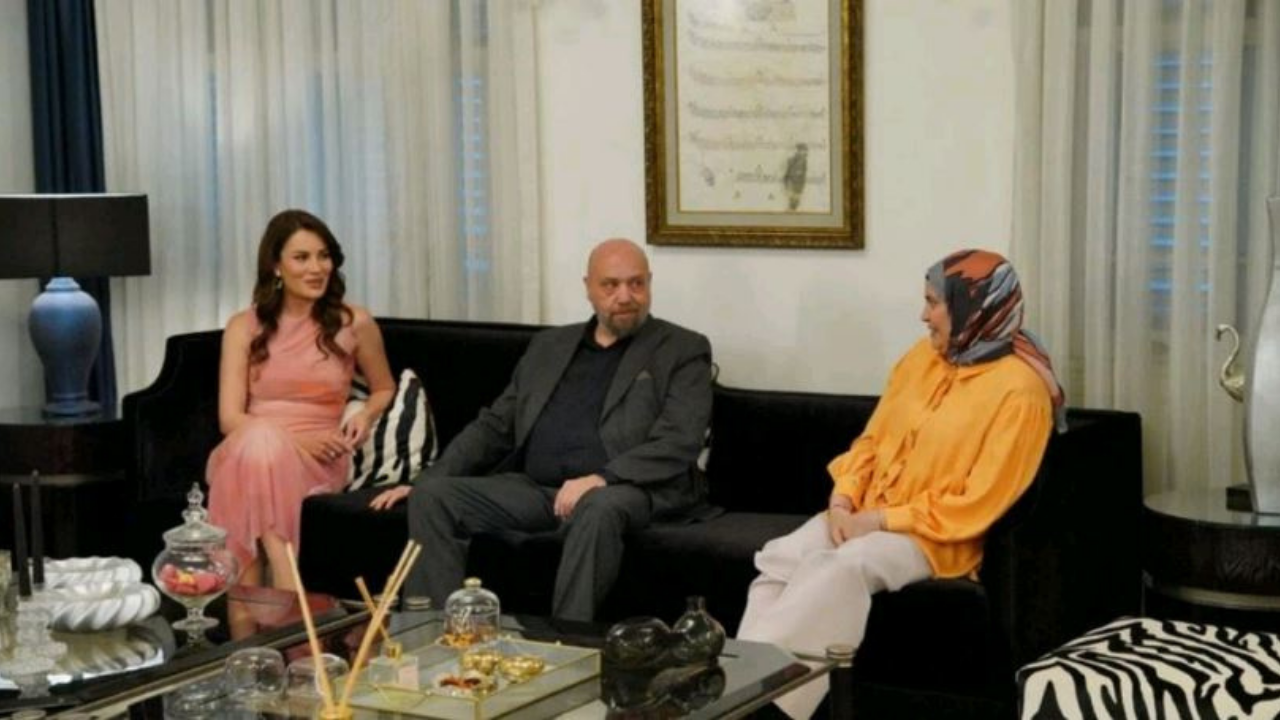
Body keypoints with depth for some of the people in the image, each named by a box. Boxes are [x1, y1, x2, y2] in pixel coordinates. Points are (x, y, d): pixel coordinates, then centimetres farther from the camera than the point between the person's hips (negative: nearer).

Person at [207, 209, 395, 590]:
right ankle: (291, 602, -42)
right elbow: (230, 418, 0)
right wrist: (296, 437, -15)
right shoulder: (244, 326, 8)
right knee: (258, 443, -38)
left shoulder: (355, 323, 8)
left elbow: (384, 389, 26)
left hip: (316, 461, -1)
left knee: (266, 451, -37)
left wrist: (366, 416, 2)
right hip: (246, 453, 1)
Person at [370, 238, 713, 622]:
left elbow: (678, 443, -8)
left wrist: (602, 478, -23)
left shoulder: (683, 351, 5)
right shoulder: (549, 345, 21)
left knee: (598, 508, -39)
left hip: (624, 490, -5)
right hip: (533, 488, 5)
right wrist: (425, 480, 9)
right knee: (432, 495, -15)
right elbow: (494, 425, 21)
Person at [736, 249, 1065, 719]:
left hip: (939, 539, -7)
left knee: (841, 570, -33)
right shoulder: (922, 357, 9)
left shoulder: (1019, 392, -13)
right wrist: (843, 500, -5)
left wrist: (879, 521, -16)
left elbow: (975, 506, -17)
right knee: (778, 558, -19)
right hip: (867, 518, 7)